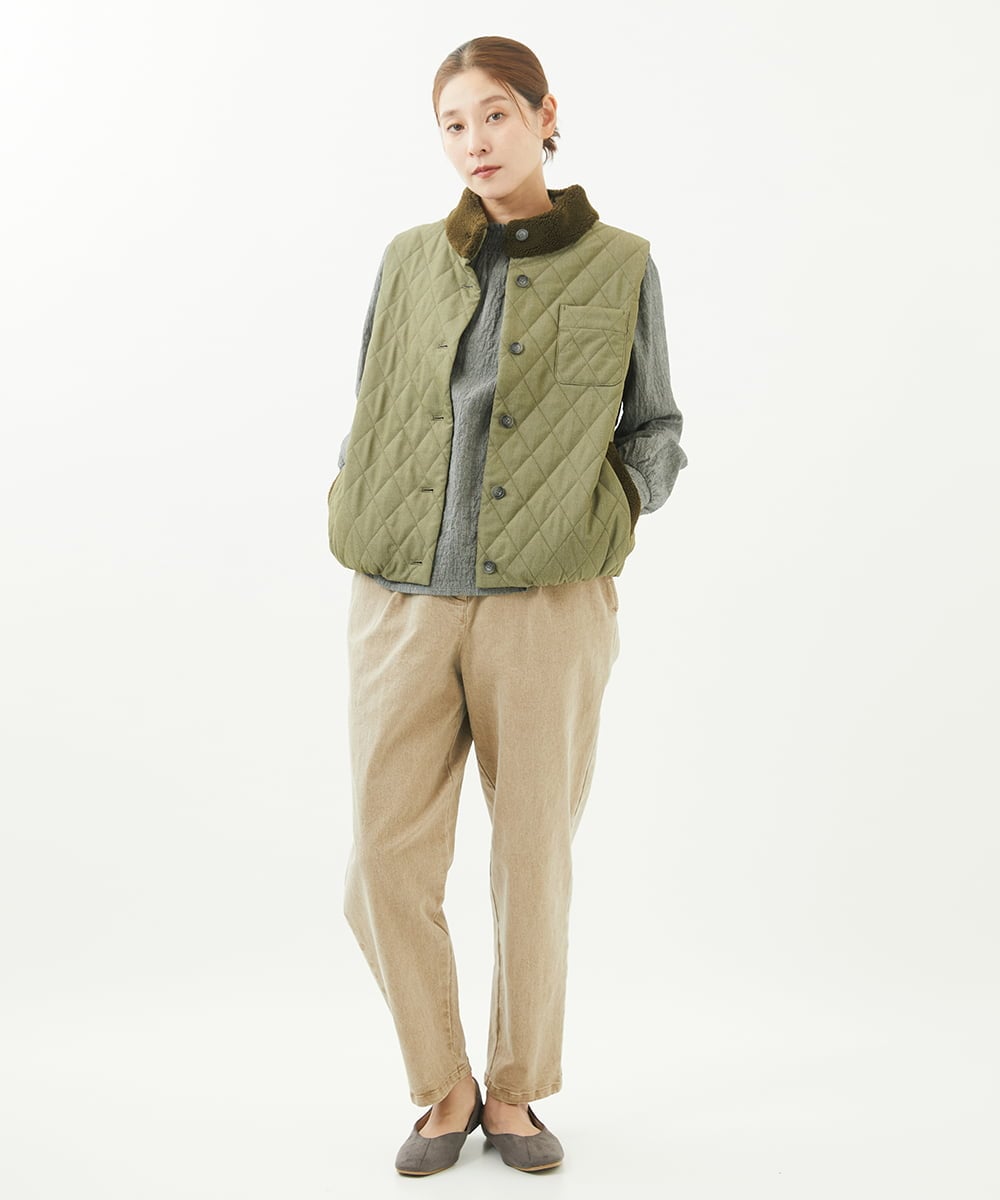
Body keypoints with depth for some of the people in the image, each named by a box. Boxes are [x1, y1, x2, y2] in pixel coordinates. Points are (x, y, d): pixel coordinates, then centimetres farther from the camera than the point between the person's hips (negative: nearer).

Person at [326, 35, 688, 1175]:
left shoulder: (619, 267, 5)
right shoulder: (410, 262, 11)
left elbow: (654, 430, 12)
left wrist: (609, 517, -5)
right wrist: (356, 513, 1)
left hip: (546, 601, -1)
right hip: (405, 602, 2)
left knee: (534, 856, 5)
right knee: (388, 869, -1)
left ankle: (515, 1093, 26)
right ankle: (443, 1089, 22)